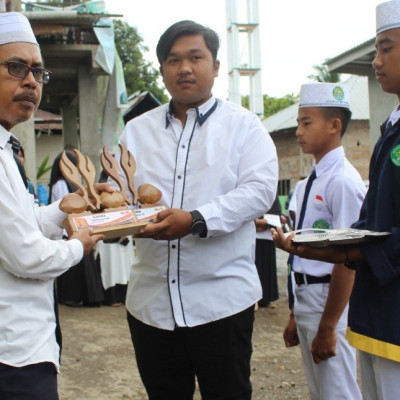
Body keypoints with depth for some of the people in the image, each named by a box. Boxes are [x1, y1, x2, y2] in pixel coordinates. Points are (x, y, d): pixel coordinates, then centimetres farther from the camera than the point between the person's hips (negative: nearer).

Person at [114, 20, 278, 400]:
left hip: (221, 297, -3)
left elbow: (259, 189, -11)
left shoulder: (244, 125, 2)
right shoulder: (137, 130, 13)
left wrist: (196, 221, -24)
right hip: (151, 298, 4)